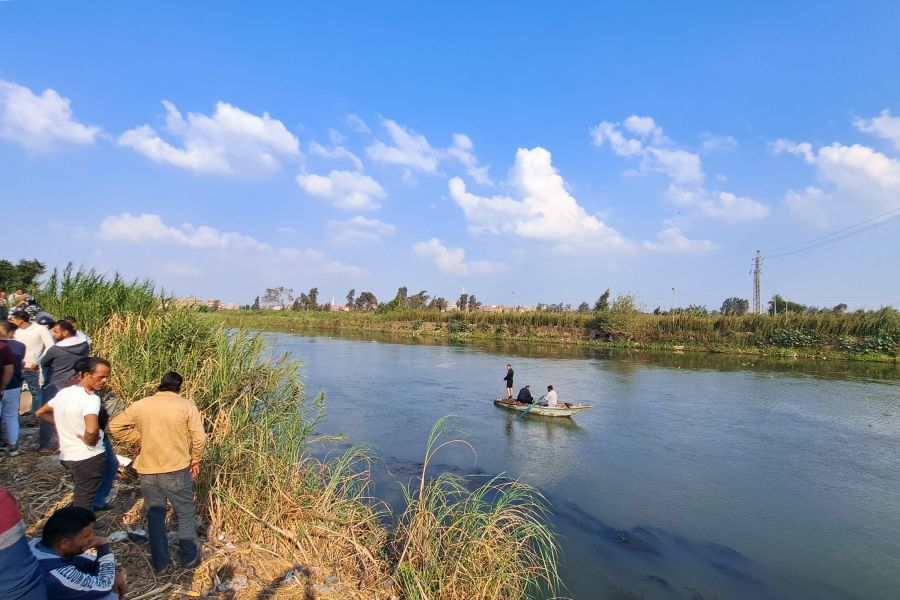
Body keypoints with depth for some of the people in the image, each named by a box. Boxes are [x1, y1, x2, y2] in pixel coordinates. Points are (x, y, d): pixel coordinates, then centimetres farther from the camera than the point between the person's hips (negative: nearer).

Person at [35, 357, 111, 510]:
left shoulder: (64, 392, 3)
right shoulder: (91, 399, -24)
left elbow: (41, 413, 19)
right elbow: (91, 430, -40)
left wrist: (64, 425, 13)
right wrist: (90, 442, -19)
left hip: (67, 455, 8)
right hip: (89, 458, -8)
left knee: (80, 498, 27)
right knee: (84, 504, 5)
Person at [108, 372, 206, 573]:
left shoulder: (140, 405, -2)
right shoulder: (186, 405, -11)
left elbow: (115, 426, 5)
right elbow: (199, 438, -13)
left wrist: (141, 437, 10)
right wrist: (195, 460, 2)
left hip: (147, 471, 3)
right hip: (177, 470, -3)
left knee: (155, 517, 18)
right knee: (185, 514, 15)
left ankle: (159, 562, 29)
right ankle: (189, 557, 26)